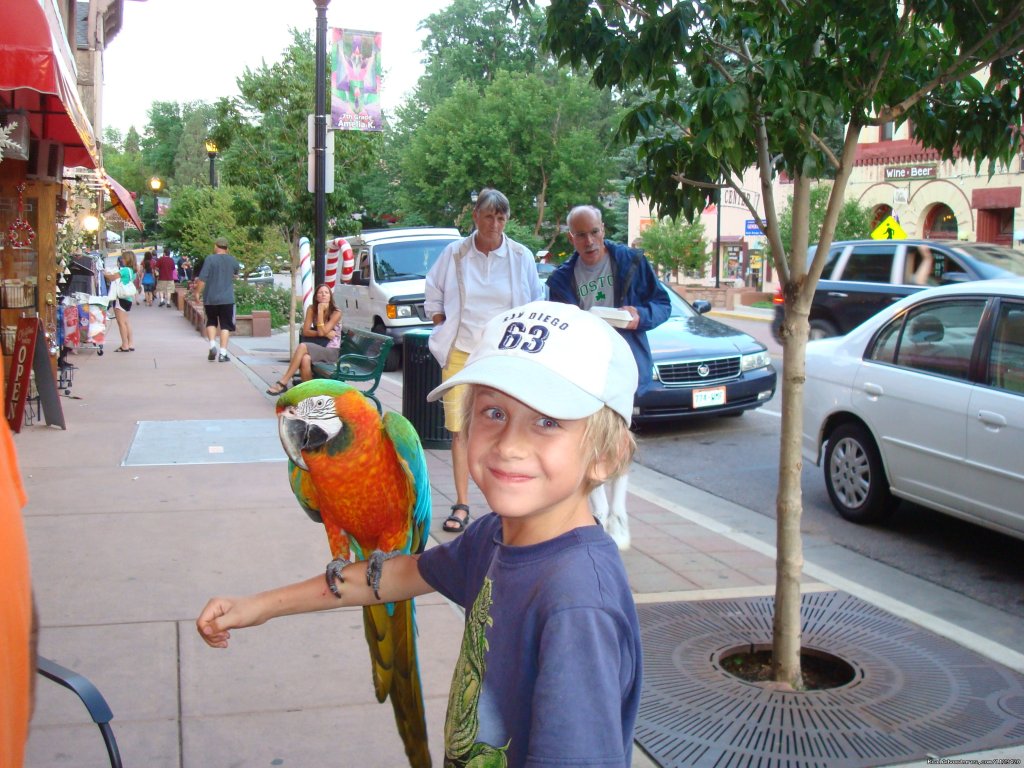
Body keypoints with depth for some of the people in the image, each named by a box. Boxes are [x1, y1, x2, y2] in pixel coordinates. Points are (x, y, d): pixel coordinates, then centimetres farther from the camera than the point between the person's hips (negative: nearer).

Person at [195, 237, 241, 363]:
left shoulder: (210, 259, -7)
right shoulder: (232, 260, 3)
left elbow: (202, 278, -13)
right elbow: (237, 270, 26)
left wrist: (197, 292, -1)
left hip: (210, 299, -1)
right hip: (227, 299, 1)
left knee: (211, 322, 19)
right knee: (225, 326, 4)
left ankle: (212, 346, 2)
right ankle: (223, 353, -3)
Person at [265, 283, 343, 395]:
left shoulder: (336, 312, -7)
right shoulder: (311, 309, 6)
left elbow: (322, 331, -17)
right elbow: (305, 331, 0)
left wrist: (320, 311, -15)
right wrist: (325, 333, -14)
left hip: (332, 351, -4)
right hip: (317, 349, 4)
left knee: (303, 346, -32)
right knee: (305, 359, -36)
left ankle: (282, 383, -31)